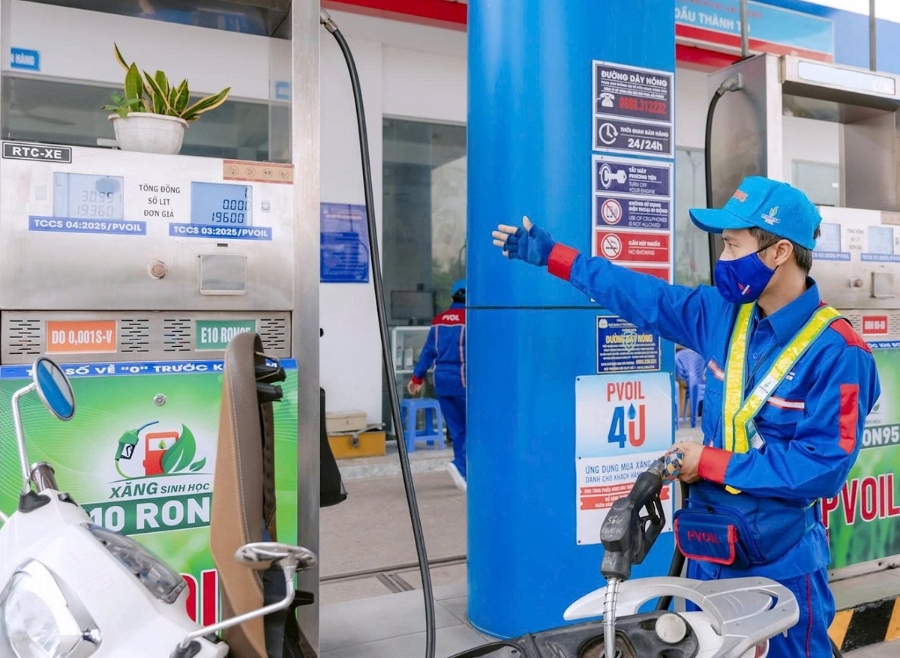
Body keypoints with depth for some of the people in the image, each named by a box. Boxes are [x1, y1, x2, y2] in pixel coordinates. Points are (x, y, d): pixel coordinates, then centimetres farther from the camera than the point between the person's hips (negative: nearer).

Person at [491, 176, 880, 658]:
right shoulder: (721, 312, -3)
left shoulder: (837, 353, -20)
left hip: (783, 560, -6)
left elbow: (823, 465, -22)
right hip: (709, 546, 6)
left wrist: (710, 463, -19)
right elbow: (639, 294, 5)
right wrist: (547, 254, 8)